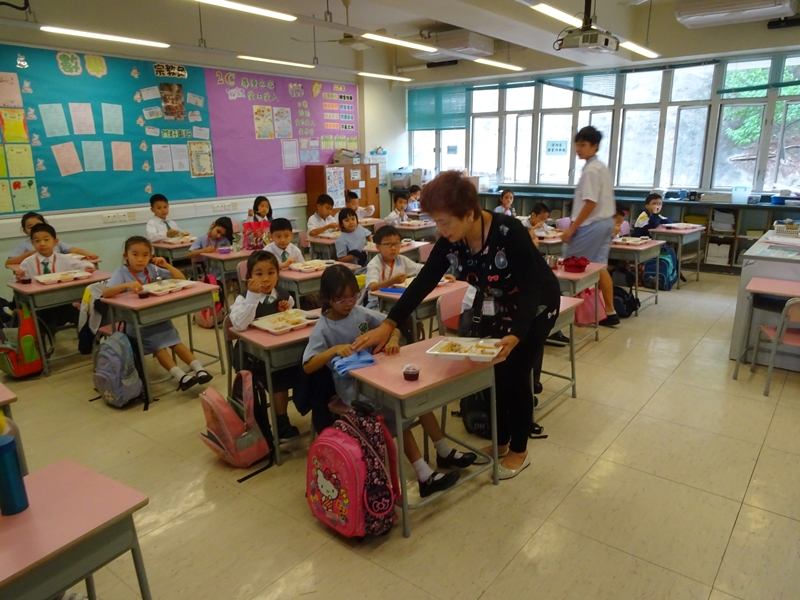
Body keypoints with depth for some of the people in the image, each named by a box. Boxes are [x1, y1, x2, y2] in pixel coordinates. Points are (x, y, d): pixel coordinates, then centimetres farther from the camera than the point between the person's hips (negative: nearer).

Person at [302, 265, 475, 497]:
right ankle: (424, 475, -20)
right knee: (398, 412, -25)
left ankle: (444, 452, 11)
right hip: (352, 386, -6)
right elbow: (307, 366, -21)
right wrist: (333, 350, -35)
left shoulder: (360, 312, 0)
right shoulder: (323, 329, -13)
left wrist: (393, 339, -15)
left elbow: (392, 324, 8)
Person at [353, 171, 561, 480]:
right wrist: (388, 324, -23)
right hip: (495, 305, 6)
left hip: (536, 304, -6)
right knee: (490, 371, 6)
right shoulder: (449, 241, -17)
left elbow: (530, 288, -32)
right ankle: (501, 441, 27)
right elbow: (423, 282, -17)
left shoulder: (509, 232, -34)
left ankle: (519, 451, 17)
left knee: (514, 373, -3)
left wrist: (516, 334, -46)